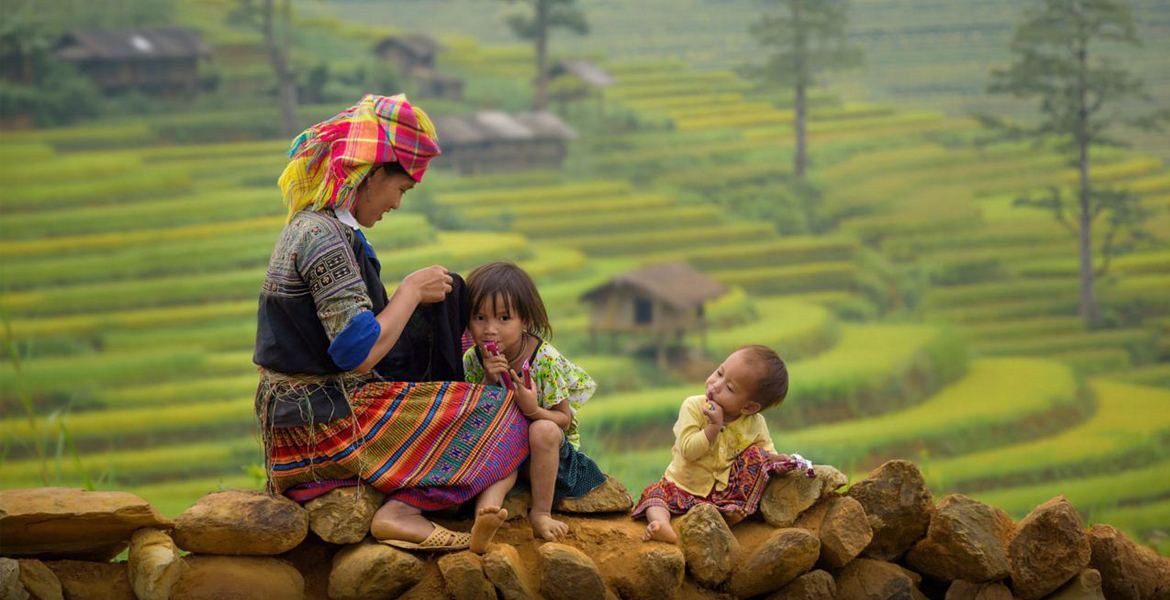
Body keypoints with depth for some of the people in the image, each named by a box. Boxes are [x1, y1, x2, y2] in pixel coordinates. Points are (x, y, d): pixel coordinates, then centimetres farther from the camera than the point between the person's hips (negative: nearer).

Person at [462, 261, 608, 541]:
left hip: (554, 445, -3)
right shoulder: (472, 359, -9)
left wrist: (534, 411, -37)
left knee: (543, 430, -36)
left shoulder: (546, 360, -19)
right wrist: (489, 381, -25)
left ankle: (541, 513, -25)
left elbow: (564, 420, -15)